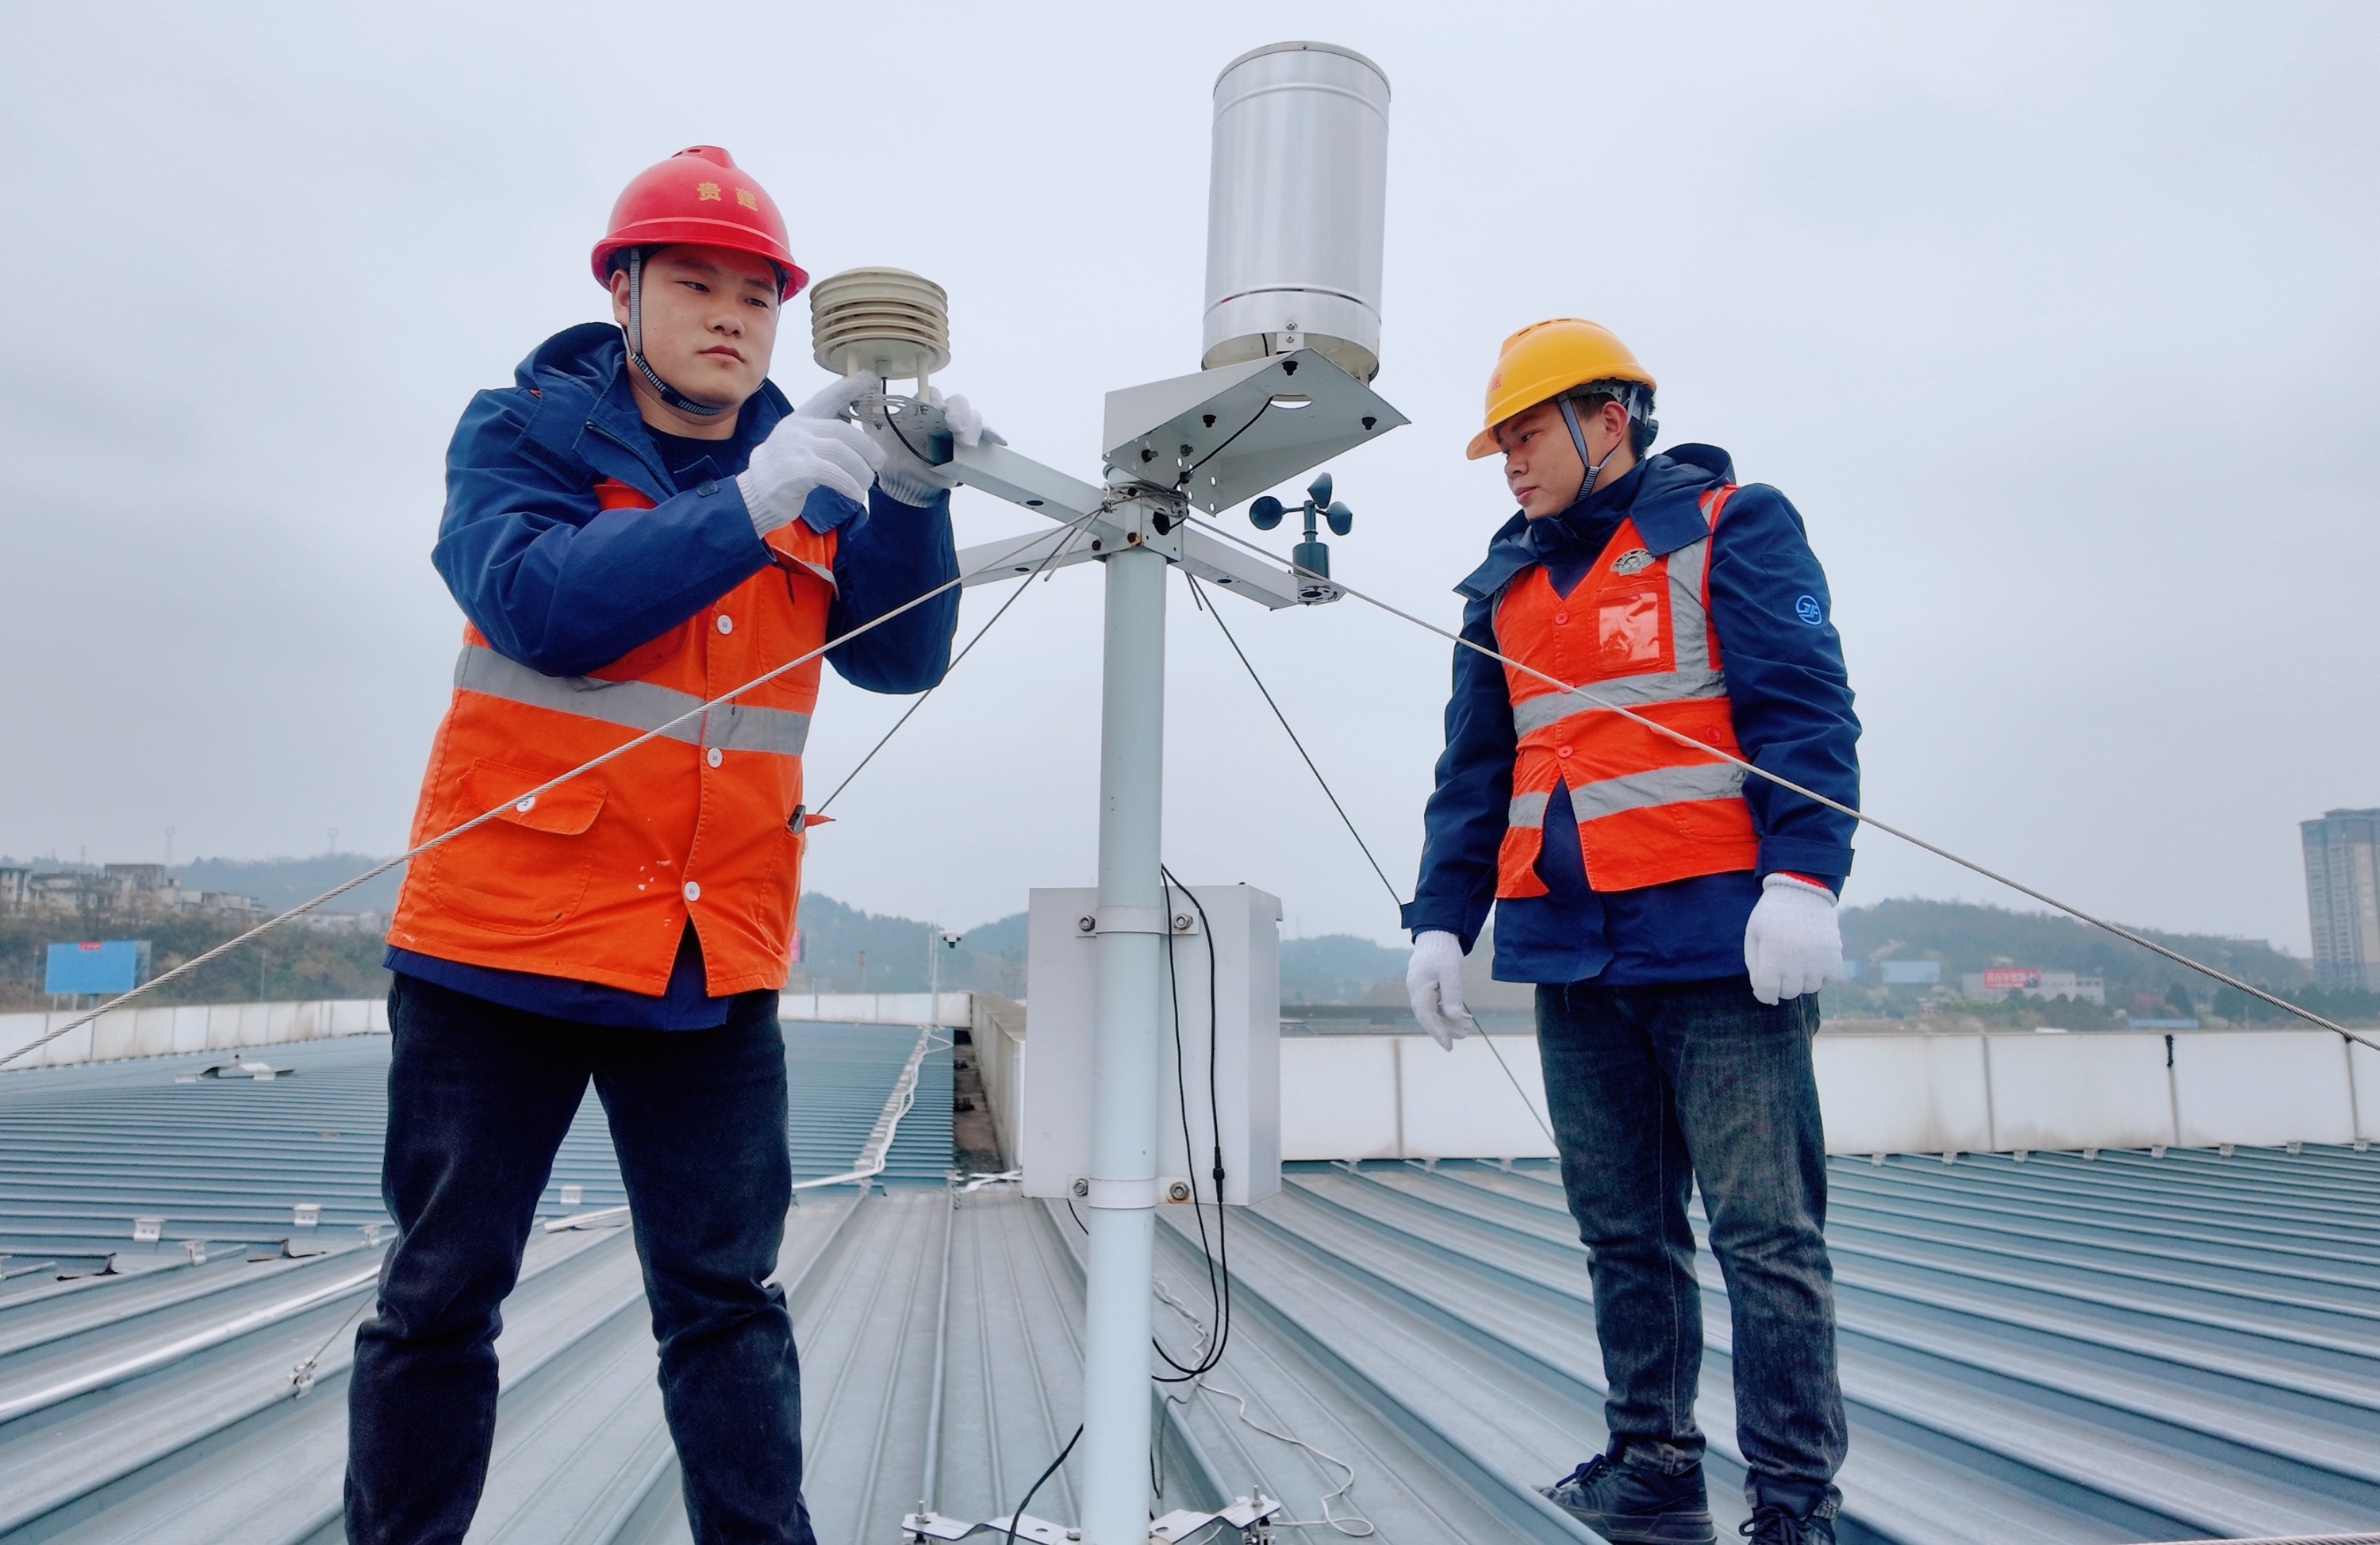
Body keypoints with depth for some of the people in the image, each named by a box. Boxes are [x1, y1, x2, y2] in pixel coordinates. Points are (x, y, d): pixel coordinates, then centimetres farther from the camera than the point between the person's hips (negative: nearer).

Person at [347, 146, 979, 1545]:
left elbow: (900, 658, -2)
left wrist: (911, 497, -18)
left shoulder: (812, 475, 9)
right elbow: (539, 601, -19)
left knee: (727, 1298, 7)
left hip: (714, 959, 3)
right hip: (502, 938, -2)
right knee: (443, 1294, 9)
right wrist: (749, 506, -29)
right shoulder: (525, 431, 1)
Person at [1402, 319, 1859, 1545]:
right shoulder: (1505, 587, 20)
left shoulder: (1729, 526, 3)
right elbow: (1474, 771, 20)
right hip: (1570, 954, 6)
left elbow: (1803, 709, -6)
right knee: (1622, 1234, 11)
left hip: (1718, 939, -5)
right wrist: (1441, 919, 12)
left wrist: (1800, 877, -18)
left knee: (1765, 1234, -2)